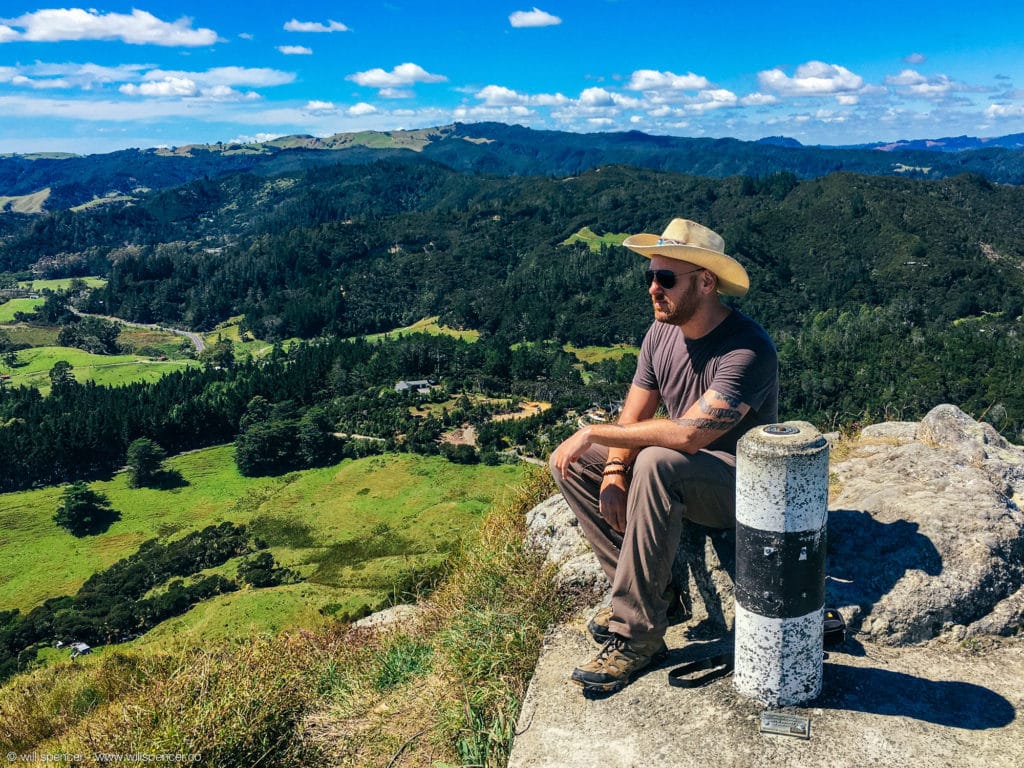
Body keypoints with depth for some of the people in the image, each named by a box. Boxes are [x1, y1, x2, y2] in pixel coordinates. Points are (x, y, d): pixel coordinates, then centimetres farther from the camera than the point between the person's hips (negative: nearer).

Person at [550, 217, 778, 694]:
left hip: (741, 488, -8)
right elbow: (632, 418, 1)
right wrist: (614, 471, -18)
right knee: (569, 464, -5)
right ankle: (650, 589, -2)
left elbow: (688, 433, -37)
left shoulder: (747, 351, -26)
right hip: (683, 474, 8)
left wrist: (593, 433, -29)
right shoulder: (662, 332, -1)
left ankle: (638, 631, -26)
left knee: (657, 464, -38)